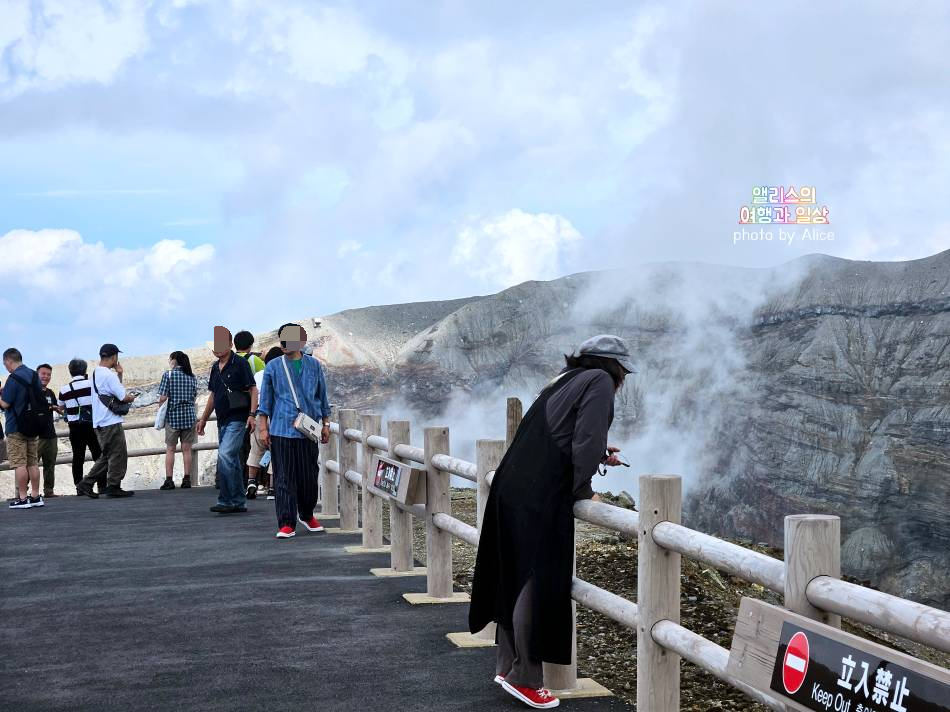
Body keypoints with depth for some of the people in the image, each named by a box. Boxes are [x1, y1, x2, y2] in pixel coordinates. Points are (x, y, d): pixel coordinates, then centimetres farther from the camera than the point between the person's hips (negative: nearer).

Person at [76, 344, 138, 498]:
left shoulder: (95, 373, 15)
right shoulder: (108, 374, -15)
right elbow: (124, 397, -15)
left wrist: (119, 374, 11)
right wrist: (132, 397, 6)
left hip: (99, 423, 9)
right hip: (111, 422, -9)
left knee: (106, 456, 15)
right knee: (118, 454, 0)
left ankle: (86, 484, 12)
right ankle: (113, 487, 3)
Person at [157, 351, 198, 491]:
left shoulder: (168, 375, -6)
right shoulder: (192, 376, 6)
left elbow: (163, 397, -11)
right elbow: (194, 396, 9)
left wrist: (160, 403, 9)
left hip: (173, 416, -3)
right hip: (189, 416, 3)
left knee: (170, 449, 3)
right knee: (186, 449, 7)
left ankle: (169, 480, 0)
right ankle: (187, 479, 6)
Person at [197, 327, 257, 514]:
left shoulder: (240, 364, -8)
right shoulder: (215, 367, 15)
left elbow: (253, 390, -10)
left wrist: (252, 414, -20)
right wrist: (203, 419, 24)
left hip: (237, 419, -8)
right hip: (222, 420, 8)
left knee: (225, 455, -19)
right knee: (232, 461, 11)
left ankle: (226, 501, -17)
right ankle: (239, 503, 16)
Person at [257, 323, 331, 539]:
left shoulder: (314, 366, 9)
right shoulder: (273, 367, 4)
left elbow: (322, 397, 16)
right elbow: (266, 400, 6)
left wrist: (326, 424, 13)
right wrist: (263, 428, 0)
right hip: (281, 431, -2)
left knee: (309, 477, 8)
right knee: (284, 479, -4)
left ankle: (306, 515, 29)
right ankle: (286, 524, -1)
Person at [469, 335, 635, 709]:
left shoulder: (564, 382, 22)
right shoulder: (599, 382, -3)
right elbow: (586, 439, -14)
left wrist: (597, 454, 34)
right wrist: (583, 491, -7)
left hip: (514, 488, 9)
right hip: (541, 497, -9)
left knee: (517, 579, 15)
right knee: (538, 584, -3)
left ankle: (507, 666, 24)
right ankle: (523, 677, 2)